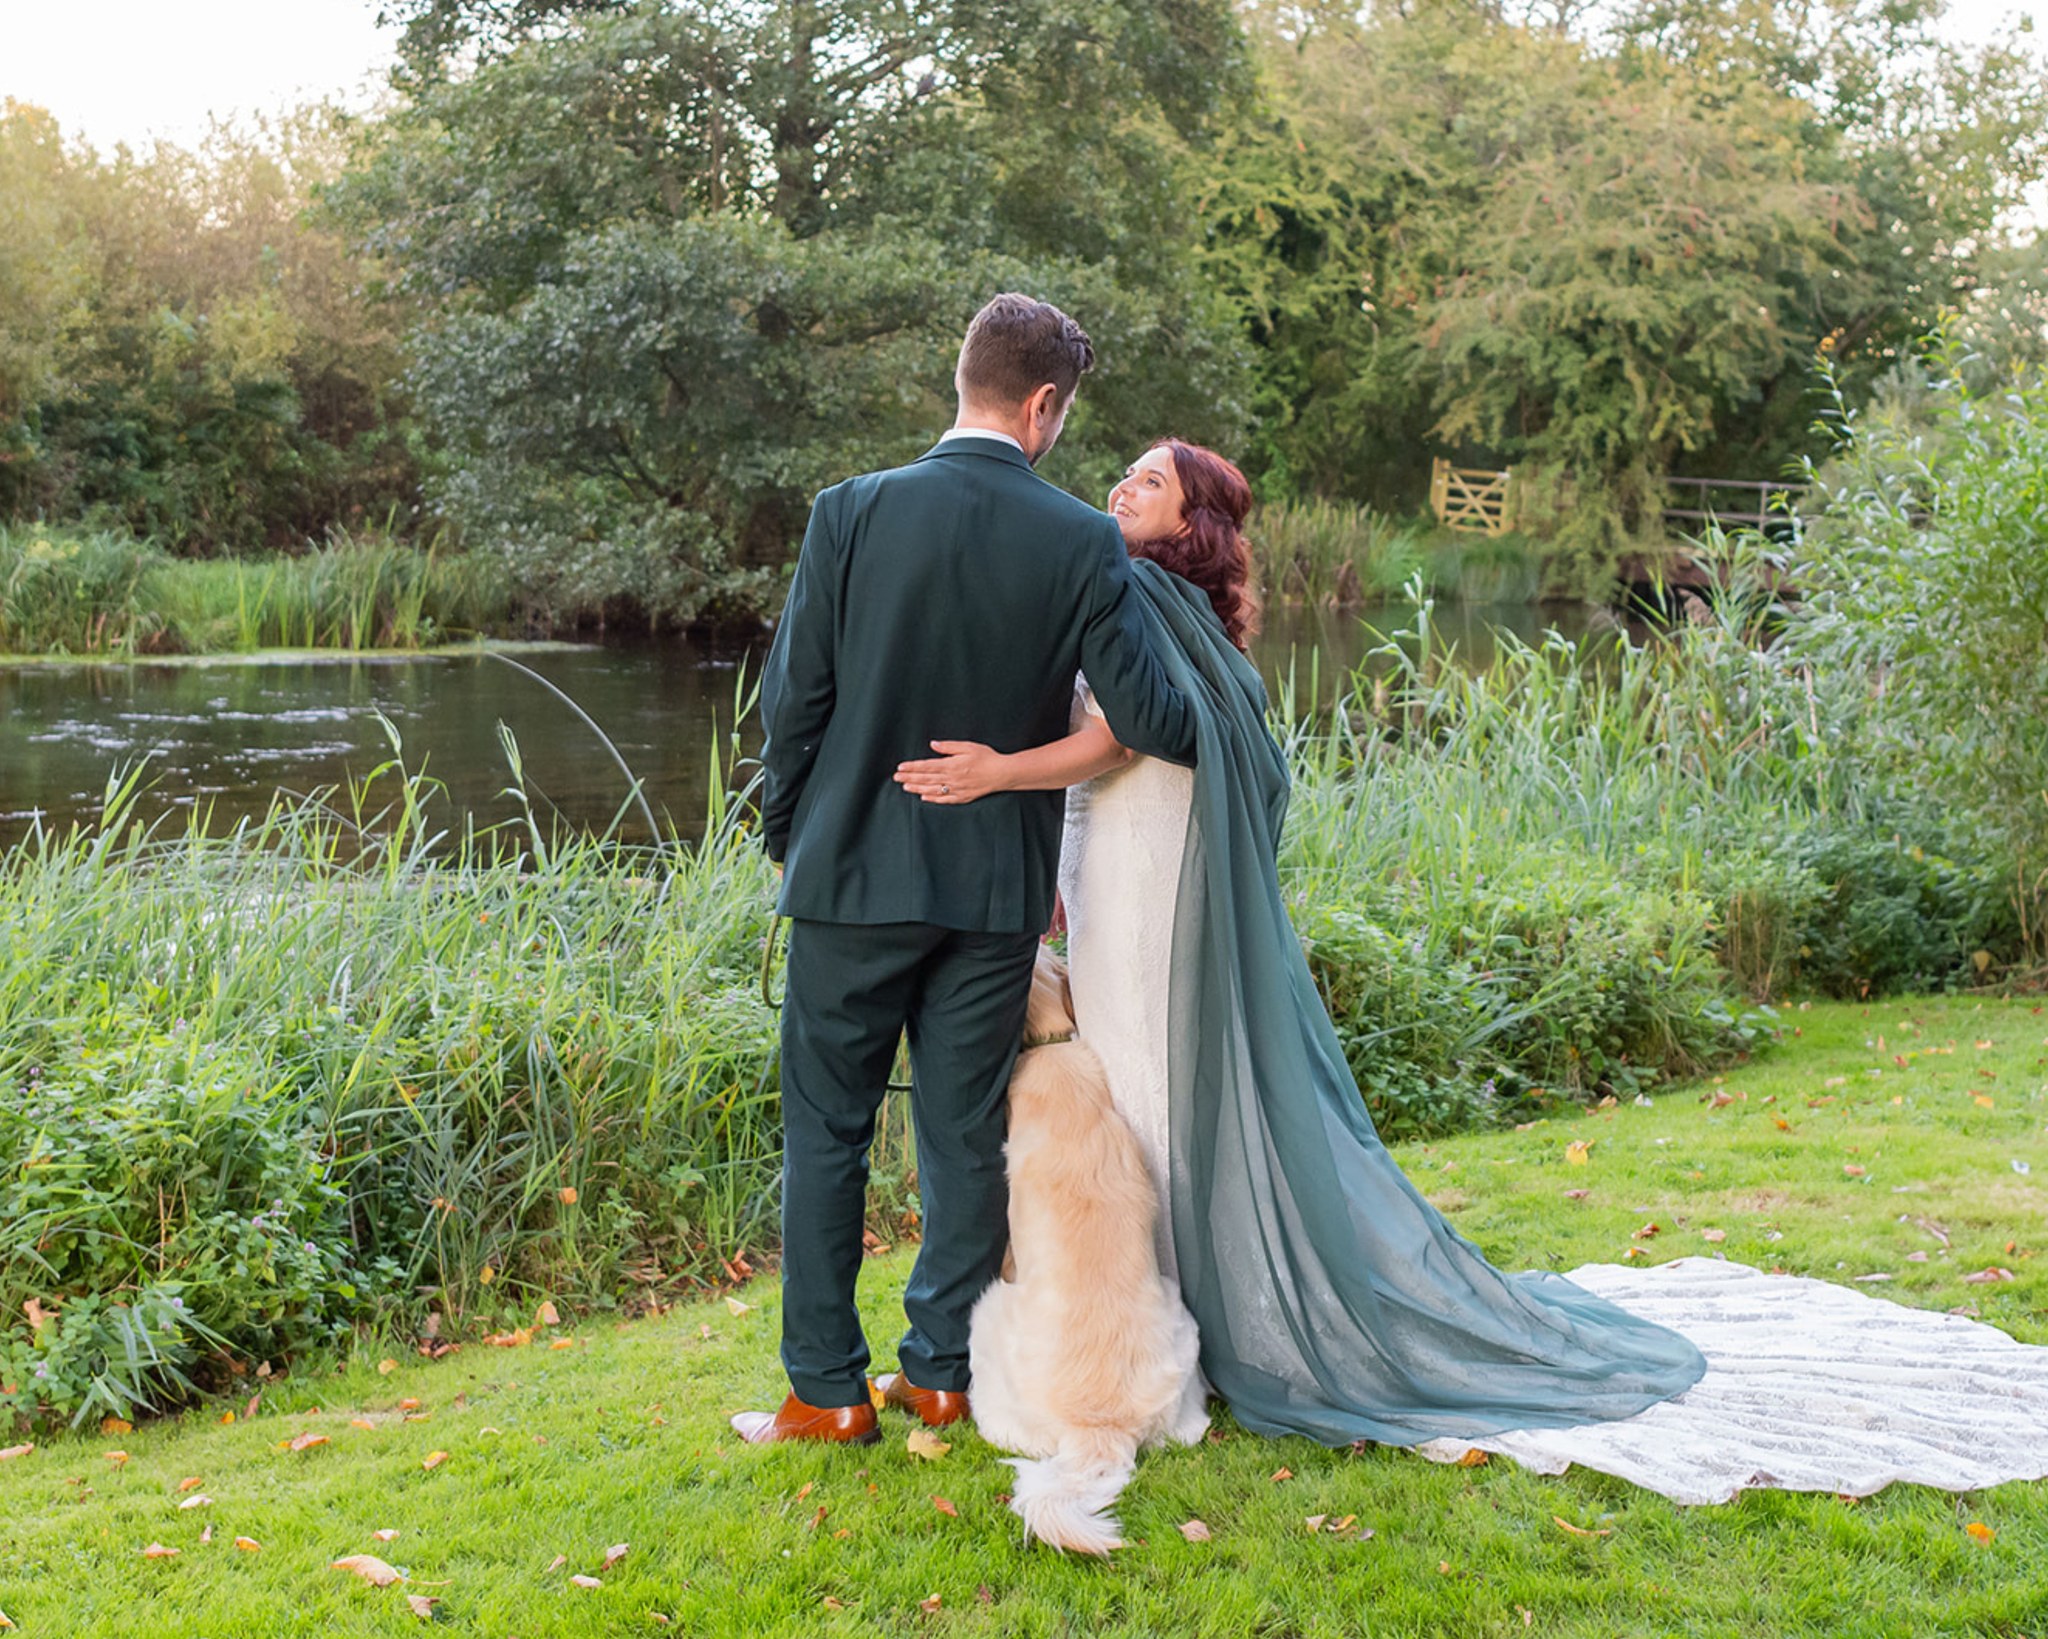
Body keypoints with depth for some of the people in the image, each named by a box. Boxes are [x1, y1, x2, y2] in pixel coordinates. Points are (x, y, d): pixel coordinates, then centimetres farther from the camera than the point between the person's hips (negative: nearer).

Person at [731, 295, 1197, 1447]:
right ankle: (943, 1371, 23)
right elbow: (1147, 718, -9)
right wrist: (1226, 738, 13)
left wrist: (790, 838, 12)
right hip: (999, 888, 1)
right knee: (966, 1134, 13)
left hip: (855, 874, -1)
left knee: (827, 1131, 9)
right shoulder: (1084, 542, -7)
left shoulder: (854, 513, -7)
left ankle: (829, 1390, 13)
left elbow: (795, 700, -2)